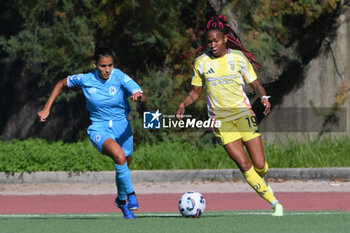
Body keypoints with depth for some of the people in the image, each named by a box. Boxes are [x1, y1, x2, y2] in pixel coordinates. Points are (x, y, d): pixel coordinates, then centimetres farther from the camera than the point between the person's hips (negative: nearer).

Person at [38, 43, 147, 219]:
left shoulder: (120, 78, -14)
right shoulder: (85, 80, -10)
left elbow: (143, 98, -23)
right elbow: (61, 84, 9)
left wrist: (139, 96, -48)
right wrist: (47, 109, 5)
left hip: (121, 127, 2)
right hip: (99, 129, -2)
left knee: (123, 167, 14)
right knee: (119, 156, -32)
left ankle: (121, 200, 44)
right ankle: (130, 193, -15)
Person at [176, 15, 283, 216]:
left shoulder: (238, 57, -2)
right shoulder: (202, 62, 1)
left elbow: (255, 84, 4)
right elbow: (196, 92, 11)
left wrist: (264, 97, -17)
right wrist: (183, 105, -7)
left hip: (243, 114, 0)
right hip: (221, 121, 0)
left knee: (260, 166, -4)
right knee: (244, 166, -13)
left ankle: (260, 181, 34)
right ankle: (274, 203, -4)